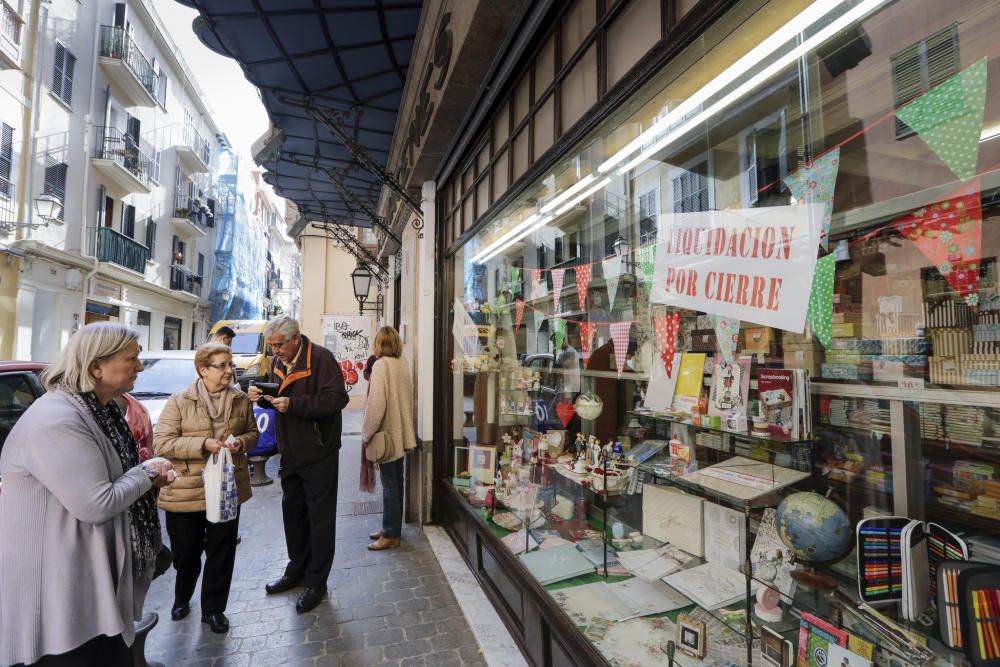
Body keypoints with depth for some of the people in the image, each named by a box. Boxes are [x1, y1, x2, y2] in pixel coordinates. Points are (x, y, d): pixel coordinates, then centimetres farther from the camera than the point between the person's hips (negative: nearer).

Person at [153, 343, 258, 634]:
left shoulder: (241, 400, 0)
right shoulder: (179, 402, -8)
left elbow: (252, 431, 11)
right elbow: (160, 443, -12)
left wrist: (241, 442, -11)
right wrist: (203, 444, -23)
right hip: (185, 491, -2)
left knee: (222, 552, 11)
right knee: (185, 552, 17)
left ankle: (213, 608, 31)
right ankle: (182, 598, 46)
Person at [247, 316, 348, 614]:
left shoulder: (320, 358, -19)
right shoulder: (279, 362, 8)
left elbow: (337, 398, -27)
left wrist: (293, 404, -29)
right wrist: (262, 395, -3)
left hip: (318, 453, -8)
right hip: (290, 452, 8)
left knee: (319, 518, 4)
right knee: (292, 511, 21)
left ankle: (316, 581, 20)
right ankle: (297, 569, 40)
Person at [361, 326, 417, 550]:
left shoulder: (381, 365, -16)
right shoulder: (402, 365, 4)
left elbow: (376, 404, -20)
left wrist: (366, 434, -10)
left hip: (387, 434, -7)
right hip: (401, 433, 7)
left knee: (390, 485, 2)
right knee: (395, 482, 16)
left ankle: (391, 534, 14)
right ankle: (391, 527, 30)